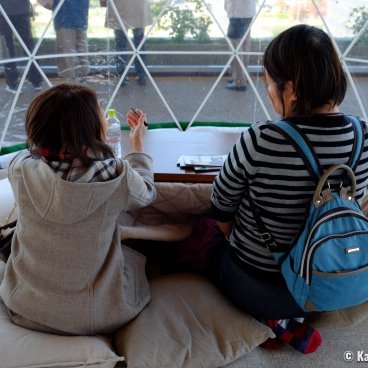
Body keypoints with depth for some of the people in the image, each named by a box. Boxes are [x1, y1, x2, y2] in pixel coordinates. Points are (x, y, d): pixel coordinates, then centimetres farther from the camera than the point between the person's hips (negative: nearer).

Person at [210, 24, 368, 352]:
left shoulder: (259, 141, -29)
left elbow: (221, 209, -12)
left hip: (259, 286, -4)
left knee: (214, 252, 28)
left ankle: (278, 321, 13)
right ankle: (294, 319, 16)